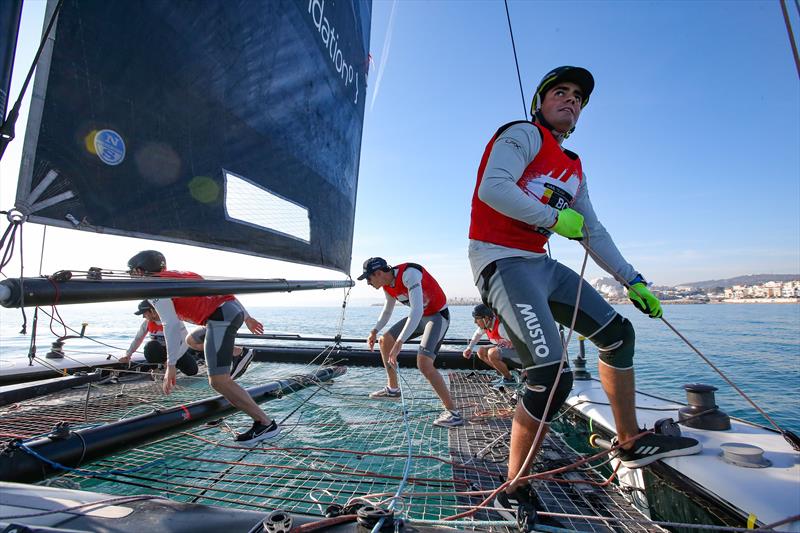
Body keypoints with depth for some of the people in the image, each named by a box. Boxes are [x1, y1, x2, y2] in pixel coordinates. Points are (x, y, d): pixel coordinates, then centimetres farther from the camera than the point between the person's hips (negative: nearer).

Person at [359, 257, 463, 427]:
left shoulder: (409, 274, -30)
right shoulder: (387, 285, -2)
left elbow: (417, 311, -39)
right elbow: (387, 311, 16)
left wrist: (399, 342, -42)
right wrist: (374, 331, 5)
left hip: (438, 316, -9)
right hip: (420, 316, 9)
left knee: (424, 364, -23)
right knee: (385, 340, 12)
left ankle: (453, 413, -10)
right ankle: (393, 389, 30)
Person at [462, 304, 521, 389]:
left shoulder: (501, 326, -30)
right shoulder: (486, 324, -4)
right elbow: (477, 334, 20)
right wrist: (469, 348, 14)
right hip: (506, 349, 9)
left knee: (492, 353, -31)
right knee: (481, 351, 5)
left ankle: (510, 380, -8)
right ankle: (505, 375, 8)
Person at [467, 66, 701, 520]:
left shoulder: (574, 168, 23)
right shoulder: (523, 134, -1)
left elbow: (594, 232, 25)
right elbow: (492, 188, -20)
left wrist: (633, 280, 22)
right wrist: (554, 217, -14)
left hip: (541, 263, 9)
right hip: (502, 261, -9)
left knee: (618, 333, 14)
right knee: (554, 378, -20)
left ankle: (632, 442, 32)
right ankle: (514, 489, 2)